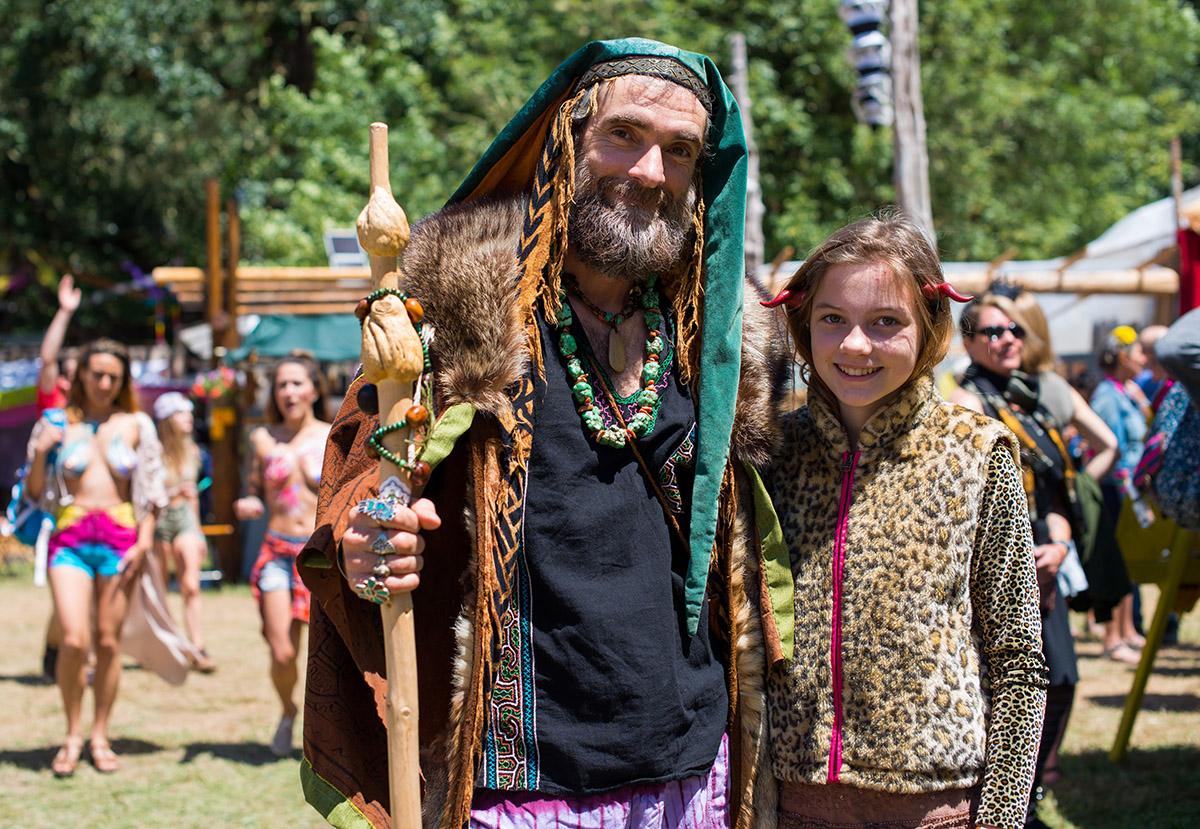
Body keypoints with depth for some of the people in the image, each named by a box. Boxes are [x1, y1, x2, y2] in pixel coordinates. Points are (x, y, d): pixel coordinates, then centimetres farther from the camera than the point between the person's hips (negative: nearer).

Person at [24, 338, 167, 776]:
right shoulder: (58, 423, 6)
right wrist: (41, 453, -9)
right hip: (70, 536, -1)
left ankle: (100, 737, 13)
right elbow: (35, 492, 8)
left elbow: (150, 492, 8)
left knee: (108, 640, 1)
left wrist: (143, 542, -3)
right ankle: (72, 734, 5)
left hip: (120, 536, 1)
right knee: (74, 639, -13)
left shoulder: (135, 425, 7)